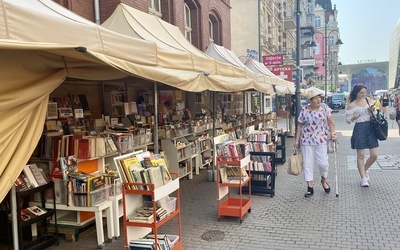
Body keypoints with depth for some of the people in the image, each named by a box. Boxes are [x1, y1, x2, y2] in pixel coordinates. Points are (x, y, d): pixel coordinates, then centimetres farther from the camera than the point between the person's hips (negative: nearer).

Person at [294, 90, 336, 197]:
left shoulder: (324, 107, 0)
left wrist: (332, 133, -10)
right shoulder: (304, 110, -2)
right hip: (307, 140, 0)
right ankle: (310, 187, 11)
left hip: (322, 140, 0)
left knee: (323, 162, -2)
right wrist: (297, 140, 1)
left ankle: (324, 181, 29)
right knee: (307, 163, 1)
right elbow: (300, 126, 3)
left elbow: (331, 122, 3)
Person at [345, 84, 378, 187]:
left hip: (371, 128, 4)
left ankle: (364, 170, 27)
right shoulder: (351, 105, -4)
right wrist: (353, 118, -26)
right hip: (359, 129, -4)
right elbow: (347, 120, -4)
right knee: (360, 155, 1)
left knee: (374, 155, 0)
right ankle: (363, 178, 11)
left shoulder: (369, 100, 9)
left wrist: (373, 110, -3)